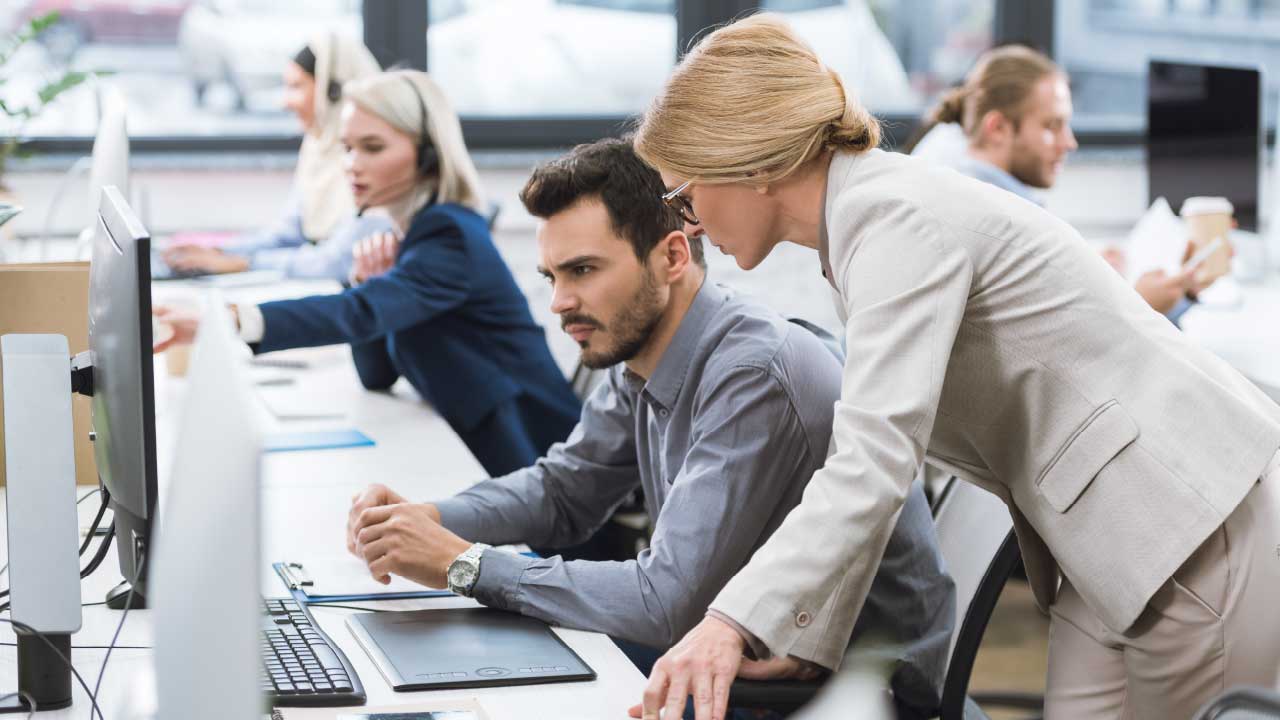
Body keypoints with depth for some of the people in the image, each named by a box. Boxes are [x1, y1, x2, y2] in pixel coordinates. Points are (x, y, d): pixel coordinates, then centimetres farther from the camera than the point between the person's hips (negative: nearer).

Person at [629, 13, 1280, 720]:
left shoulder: (899, 217, -19)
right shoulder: (867, 215, 10)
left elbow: (875, 458, -32)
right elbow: (872, 457, 14)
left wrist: (732, 625, -40)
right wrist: (803, 646, 12)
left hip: (1201, 523, -9)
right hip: (1114, 548, 9)